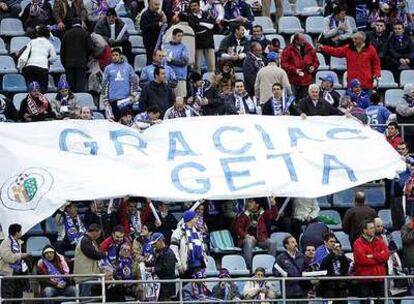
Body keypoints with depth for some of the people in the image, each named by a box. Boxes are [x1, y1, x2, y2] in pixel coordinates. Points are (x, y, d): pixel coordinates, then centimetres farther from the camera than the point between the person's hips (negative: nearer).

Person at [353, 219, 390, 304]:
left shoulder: (380, 241, 10)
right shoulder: (358, 243, -5)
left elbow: (386, 255, -4)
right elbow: (361, 259, -18)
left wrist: (372, 256, -14)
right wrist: (378, 257, -8)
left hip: (379, 277, 4)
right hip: (364, 277, -4)